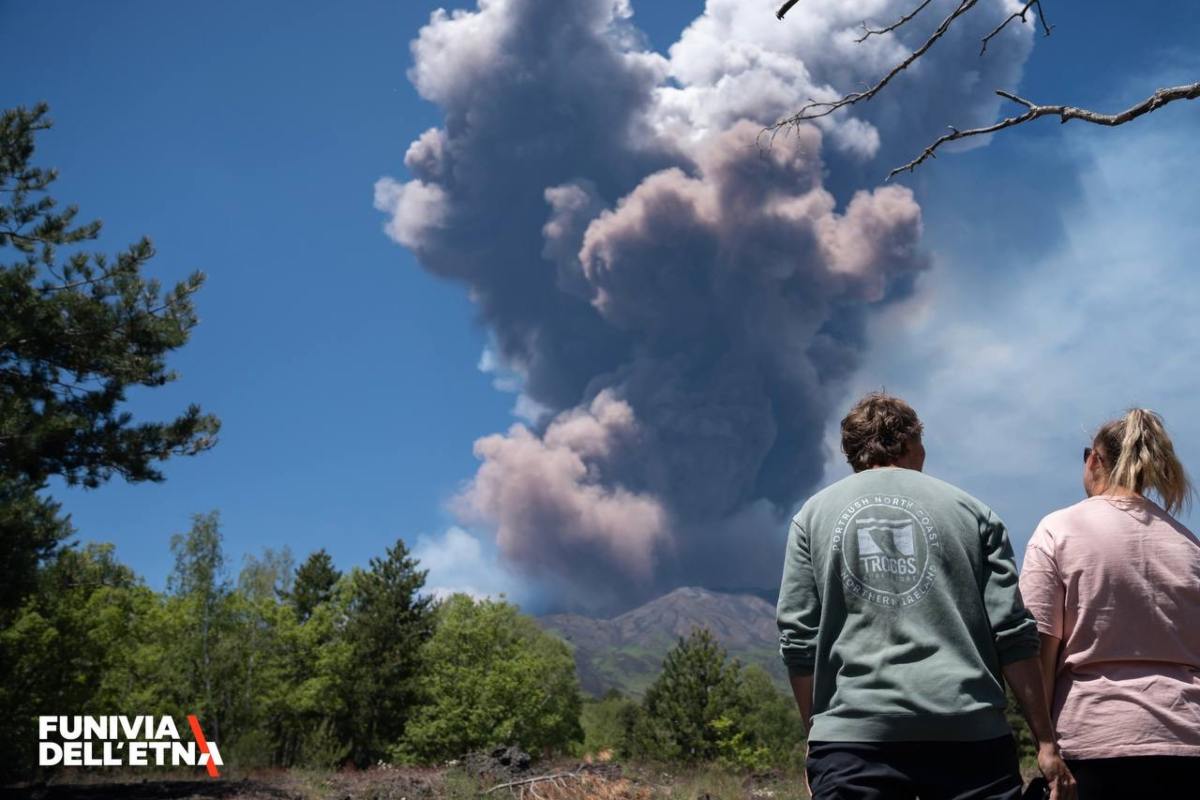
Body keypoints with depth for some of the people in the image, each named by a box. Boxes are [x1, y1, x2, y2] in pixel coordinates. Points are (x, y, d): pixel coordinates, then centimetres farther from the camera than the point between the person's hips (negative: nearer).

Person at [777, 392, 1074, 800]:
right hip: (970, 732, 0)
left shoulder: (813, 514, 11)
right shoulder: (971, 511, 11)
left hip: (854, 733, 0)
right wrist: (1045, 741, 8)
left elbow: (798, 638, 5)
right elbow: (1012, 632, 4)